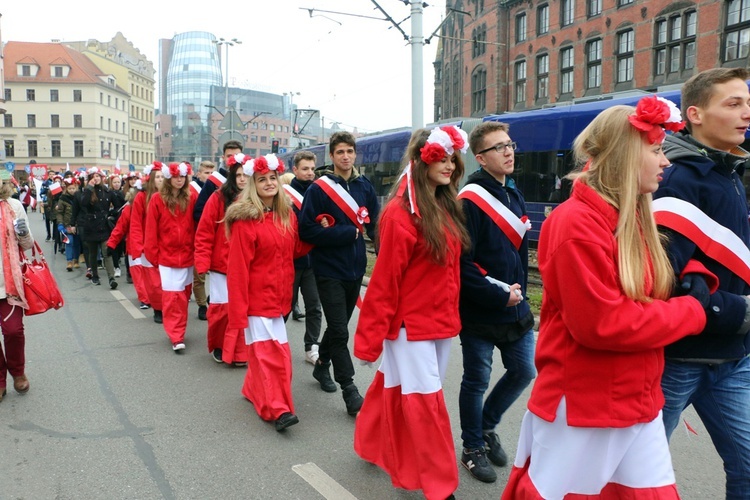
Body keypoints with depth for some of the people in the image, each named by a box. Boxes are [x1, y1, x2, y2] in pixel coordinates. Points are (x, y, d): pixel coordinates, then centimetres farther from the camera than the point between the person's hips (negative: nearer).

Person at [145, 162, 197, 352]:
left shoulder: (191, 198, 2)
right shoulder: (158, 199, -3)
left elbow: (197, 226, 4)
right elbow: (151, 230, -1)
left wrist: (197, 252, 1)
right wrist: (153, 255, -3)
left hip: (187, 256, 2)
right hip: (167, 257, -2)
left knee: (183, 295, 11)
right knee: (172, 296, -5)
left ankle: (178, 331, 26)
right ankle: (176, 336, -1)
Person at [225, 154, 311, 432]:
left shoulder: (287, 215, 7)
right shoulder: (245, 220, -13)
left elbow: (296, 249, 17)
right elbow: (238, 268, -14)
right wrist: (238, 309, -16)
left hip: (279, 296, 6)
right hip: (257, 297, -6)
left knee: (264, 350, 14)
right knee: (269, 351, -7)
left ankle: (254, 390, 34)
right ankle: (277, 409, -1)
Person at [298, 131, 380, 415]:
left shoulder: (364, 187, 4)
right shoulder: (318, 189, -8)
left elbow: (374, 224, 4)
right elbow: (307, 231, -13)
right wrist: (348, 233, -16)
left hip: (355, 269, 5)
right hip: (329, 271, -4)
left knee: (339, 325, 18)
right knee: (340, 331, -4)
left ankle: (322, 365, 41)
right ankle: (349, 391, 6)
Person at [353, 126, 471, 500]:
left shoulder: (446, 209, 7)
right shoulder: (400, 213, -17)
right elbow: (384, 280, -17)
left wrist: (452, 314, 13)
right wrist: (370, 337, -14)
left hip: (441, 321, 8)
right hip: (411, 323, -7)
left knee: (395, 389, 20)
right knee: (425, 399, 2)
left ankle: (374, 446, 41)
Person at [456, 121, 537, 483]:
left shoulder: (513, 195, 11)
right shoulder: (470, 201, -16)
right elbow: (462, 263, -21)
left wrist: (518, 288, 8)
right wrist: (499, 296, -16)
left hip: (514, 307, 8)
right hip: (480, 312, -7)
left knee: (524, 371, 13)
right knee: (477, 380, 6)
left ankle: (487, 425, 37)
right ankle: (473, 449, 26)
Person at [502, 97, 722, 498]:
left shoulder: (634, 218, 8)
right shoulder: (576, 223, -20)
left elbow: (646, 297, 17)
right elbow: (602, 323, -25)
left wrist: (693, 279, -5)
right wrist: (691, 311, -14)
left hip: (637, 402, 8)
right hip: (580, 405, -8)